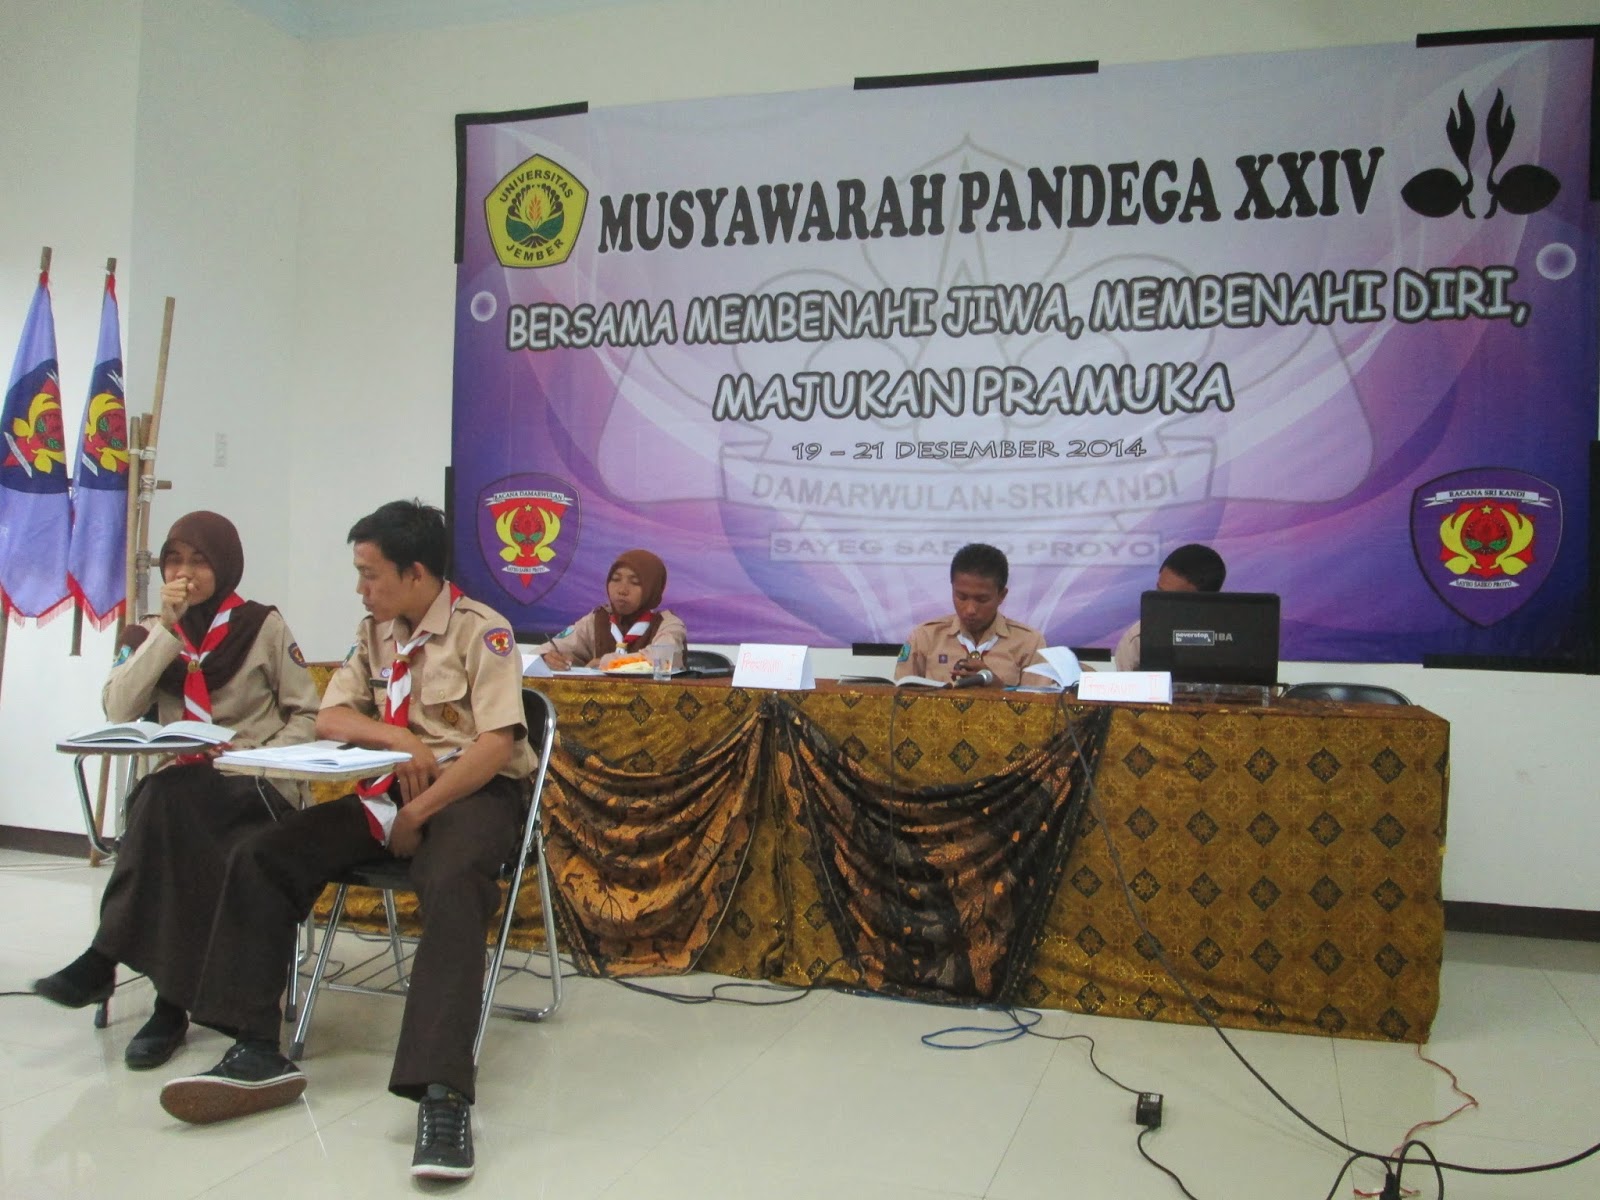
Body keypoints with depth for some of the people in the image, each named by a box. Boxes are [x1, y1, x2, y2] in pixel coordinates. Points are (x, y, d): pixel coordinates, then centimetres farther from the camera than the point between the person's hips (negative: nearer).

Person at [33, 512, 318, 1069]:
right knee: (161, 803, -34)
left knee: (165, 801, -34)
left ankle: (104, 958, -22)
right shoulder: (150, 633, 13)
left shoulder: (263, 626, 4)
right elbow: (118, 710, -5)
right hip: (178, 790, 3)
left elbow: (307, 715, 3)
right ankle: (172, 1001, -31)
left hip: (257, 792, -3)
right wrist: (167, 630, -9)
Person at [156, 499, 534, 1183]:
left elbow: (495, 746, -17)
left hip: (473, 792, -7)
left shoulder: (481, 631, -8)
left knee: (452, 885, -39)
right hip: (387, 792, 7)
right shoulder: (373, 633, 14)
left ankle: (443, 1093, -43)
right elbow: (330, 719, 9)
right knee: (260, 859, -11)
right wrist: (400, 739, -11)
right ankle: (257, 1053, -11)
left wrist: (419, 814, -20)